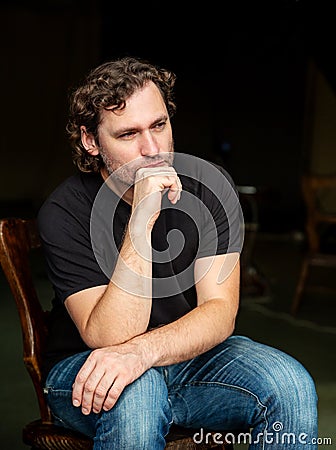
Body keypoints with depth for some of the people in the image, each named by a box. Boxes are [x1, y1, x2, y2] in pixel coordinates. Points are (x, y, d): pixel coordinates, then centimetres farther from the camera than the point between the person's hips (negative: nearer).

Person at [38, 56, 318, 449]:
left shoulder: (208, 184, -10)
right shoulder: (65, 212, -18)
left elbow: (220, 312, -16)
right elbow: (109, 338, -27)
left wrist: (143, 351, -36)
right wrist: (141, 222, -36)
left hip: (189, 357, 4)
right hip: (84, 370, -3)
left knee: (290, 385, -22)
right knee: (136, 391, -37)